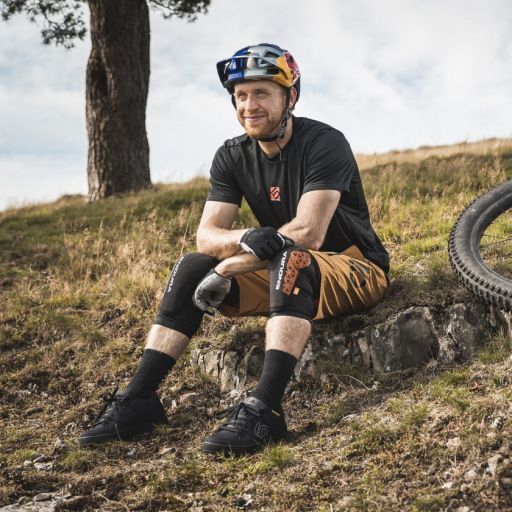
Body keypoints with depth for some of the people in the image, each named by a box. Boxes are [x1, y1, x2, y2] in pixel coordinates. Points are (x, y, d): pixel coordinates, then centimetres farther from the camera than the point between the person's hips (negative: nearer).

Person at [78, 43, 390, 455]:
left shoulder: (323, 143, -17)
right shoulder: (233, 156, 1)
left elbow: (308, 234, -27)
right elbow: (207, 236, -9)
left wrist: (229, 266, -24)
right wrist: (248, 239, -32)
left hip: (354, 269, -6)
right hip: (281, 277, 6)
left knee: (289, 258, -37)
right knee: (192, 267, -14)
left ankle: (264, 409, -45)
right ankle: (138, 400, -14)